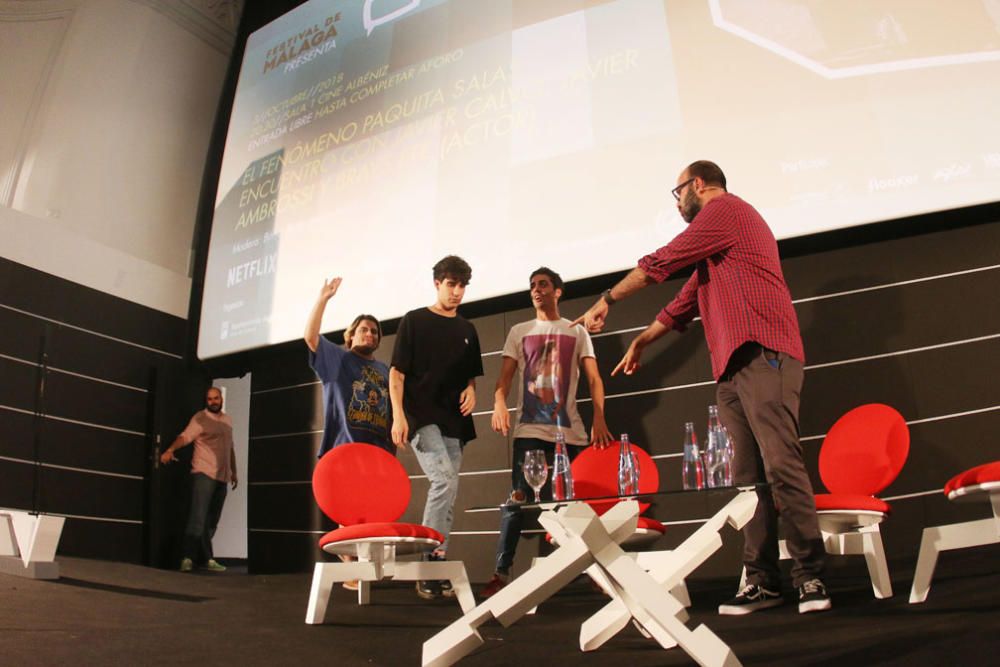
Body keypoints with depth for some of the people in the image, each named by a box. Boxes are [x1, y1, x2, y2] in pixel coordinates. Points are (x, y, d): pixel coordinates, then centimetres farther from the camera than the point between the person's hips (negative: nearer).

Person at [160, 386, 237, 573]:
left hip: (222, 477, 6)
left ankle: (202, 558, 13)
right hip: (203, 474, -6)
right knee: (198, 518, -13)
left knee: (211, 522, 8)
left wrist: (233, 472, 24)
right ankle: (188, 557, -11)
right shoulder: (200, 418, -3)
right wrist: (170, 449, -38)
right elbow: (185, 436, -20)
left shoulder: (228, 420, 17)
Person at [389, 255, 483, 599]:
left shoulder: (467, 330, 16)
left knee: (447, 492, 5)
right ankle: (432, 556, -11)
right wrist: (398, 415, -12)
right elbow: (397, 372, -2)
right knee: (445, 480, -22)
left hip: (454, 422, 5)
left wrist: (470, 390, 1)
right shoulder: (414, 321, 2)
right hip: (422, 417, -5)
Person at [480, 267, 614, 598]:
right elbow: (505, 375, 5)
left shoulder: (577, 332, 12)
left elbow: (594, 378, 4)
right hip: (530, 430, 0)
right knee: (518, 499, -7)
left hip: (570, 431, 0)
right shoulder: (519, 331, 14)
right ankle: (502, 572, -3)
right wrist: (499, 402, -17)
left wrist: (599, 418, -11)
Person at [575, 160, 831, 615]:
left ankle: (810, 577, -10)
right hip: (732, 367, 9)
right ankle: (761, 581, 2)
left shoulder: (726, 210, 3)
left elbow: (660, 263, 0)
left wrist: (607, 300, 9)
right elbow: (687, 300, 36)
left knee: (780, 463, -14)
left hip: (761, 355, -9)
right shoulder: (713, 241, 32)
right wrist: (640, 342, 39)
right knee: (748, 477, 2)